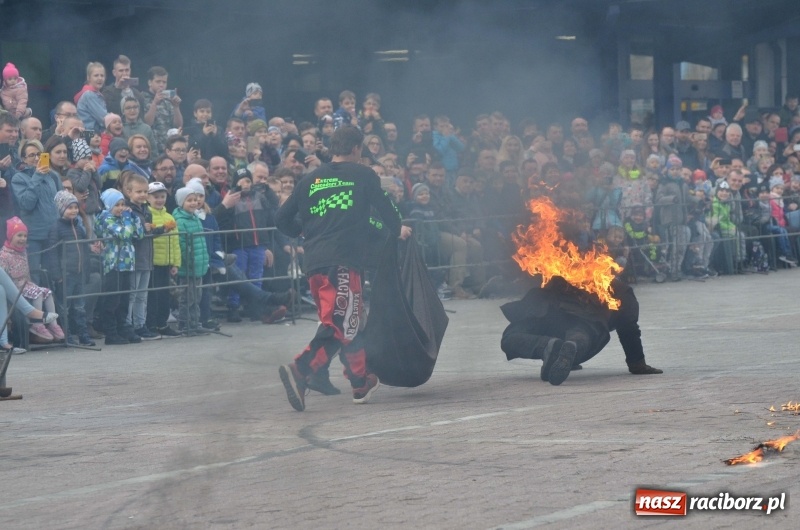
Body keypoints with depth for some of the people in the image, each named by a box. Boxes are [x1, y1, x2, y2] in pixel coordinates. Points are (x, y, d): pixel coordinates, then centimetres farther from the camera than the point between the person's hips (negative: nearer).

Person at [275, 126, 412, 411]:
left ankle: (361, 382, 15)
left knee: (348, 321, 16)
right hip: (344, 260, -6)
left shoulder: (310, 180, 15)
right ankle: (300, 370, -16)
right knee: (340, 325, -5)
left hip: (314, 260, 6)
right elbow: (383, 206, 5)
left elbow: (283, 219, 13)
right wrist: (398, 230, 25)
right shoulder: (363, 175, 5)